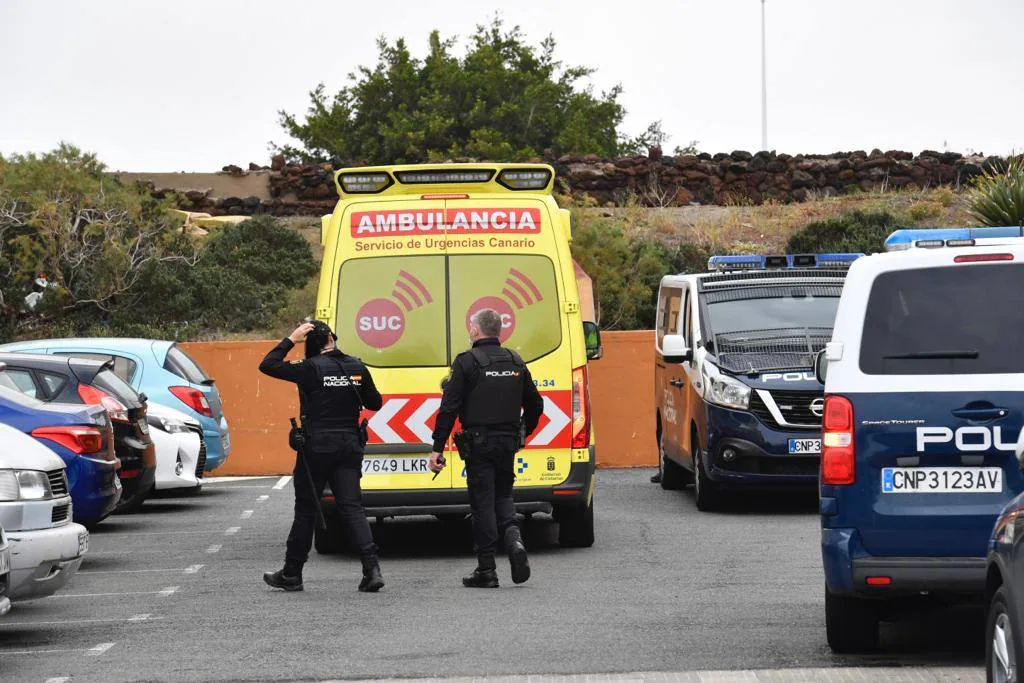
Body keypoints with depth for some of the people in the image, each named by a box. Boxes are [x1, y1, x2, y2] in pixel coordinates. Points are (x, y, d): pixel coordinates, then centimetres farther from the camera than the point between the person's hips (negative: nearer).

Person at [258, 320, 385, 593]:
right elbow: (375, 402, 14)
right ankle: (372, 568, -14)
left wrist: (290, 340, -1)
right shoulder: (357, 368, 3)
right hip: (349, 445, 4)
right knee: (351, 507, 1)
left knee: (306, 509, 6)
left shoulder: (311, 368, -11)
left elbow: (267, 365, -6)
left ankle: (292, 574, 15)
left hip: (317, 447, -4)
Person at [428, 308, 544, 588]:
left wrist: (437, 449, -10)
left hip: (479, 443, -5)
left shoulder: (467, 362, -9)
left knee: (482, 502, 0)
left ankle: (486, 570, 1)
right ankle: (514, 541, -9)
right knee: (503, 496, 18)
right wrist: (523, 434, 32)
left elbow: (449, 408, -12)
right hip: (508, 442, 5)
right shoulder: (515, 362, 9)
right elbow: (535, 405, 15)